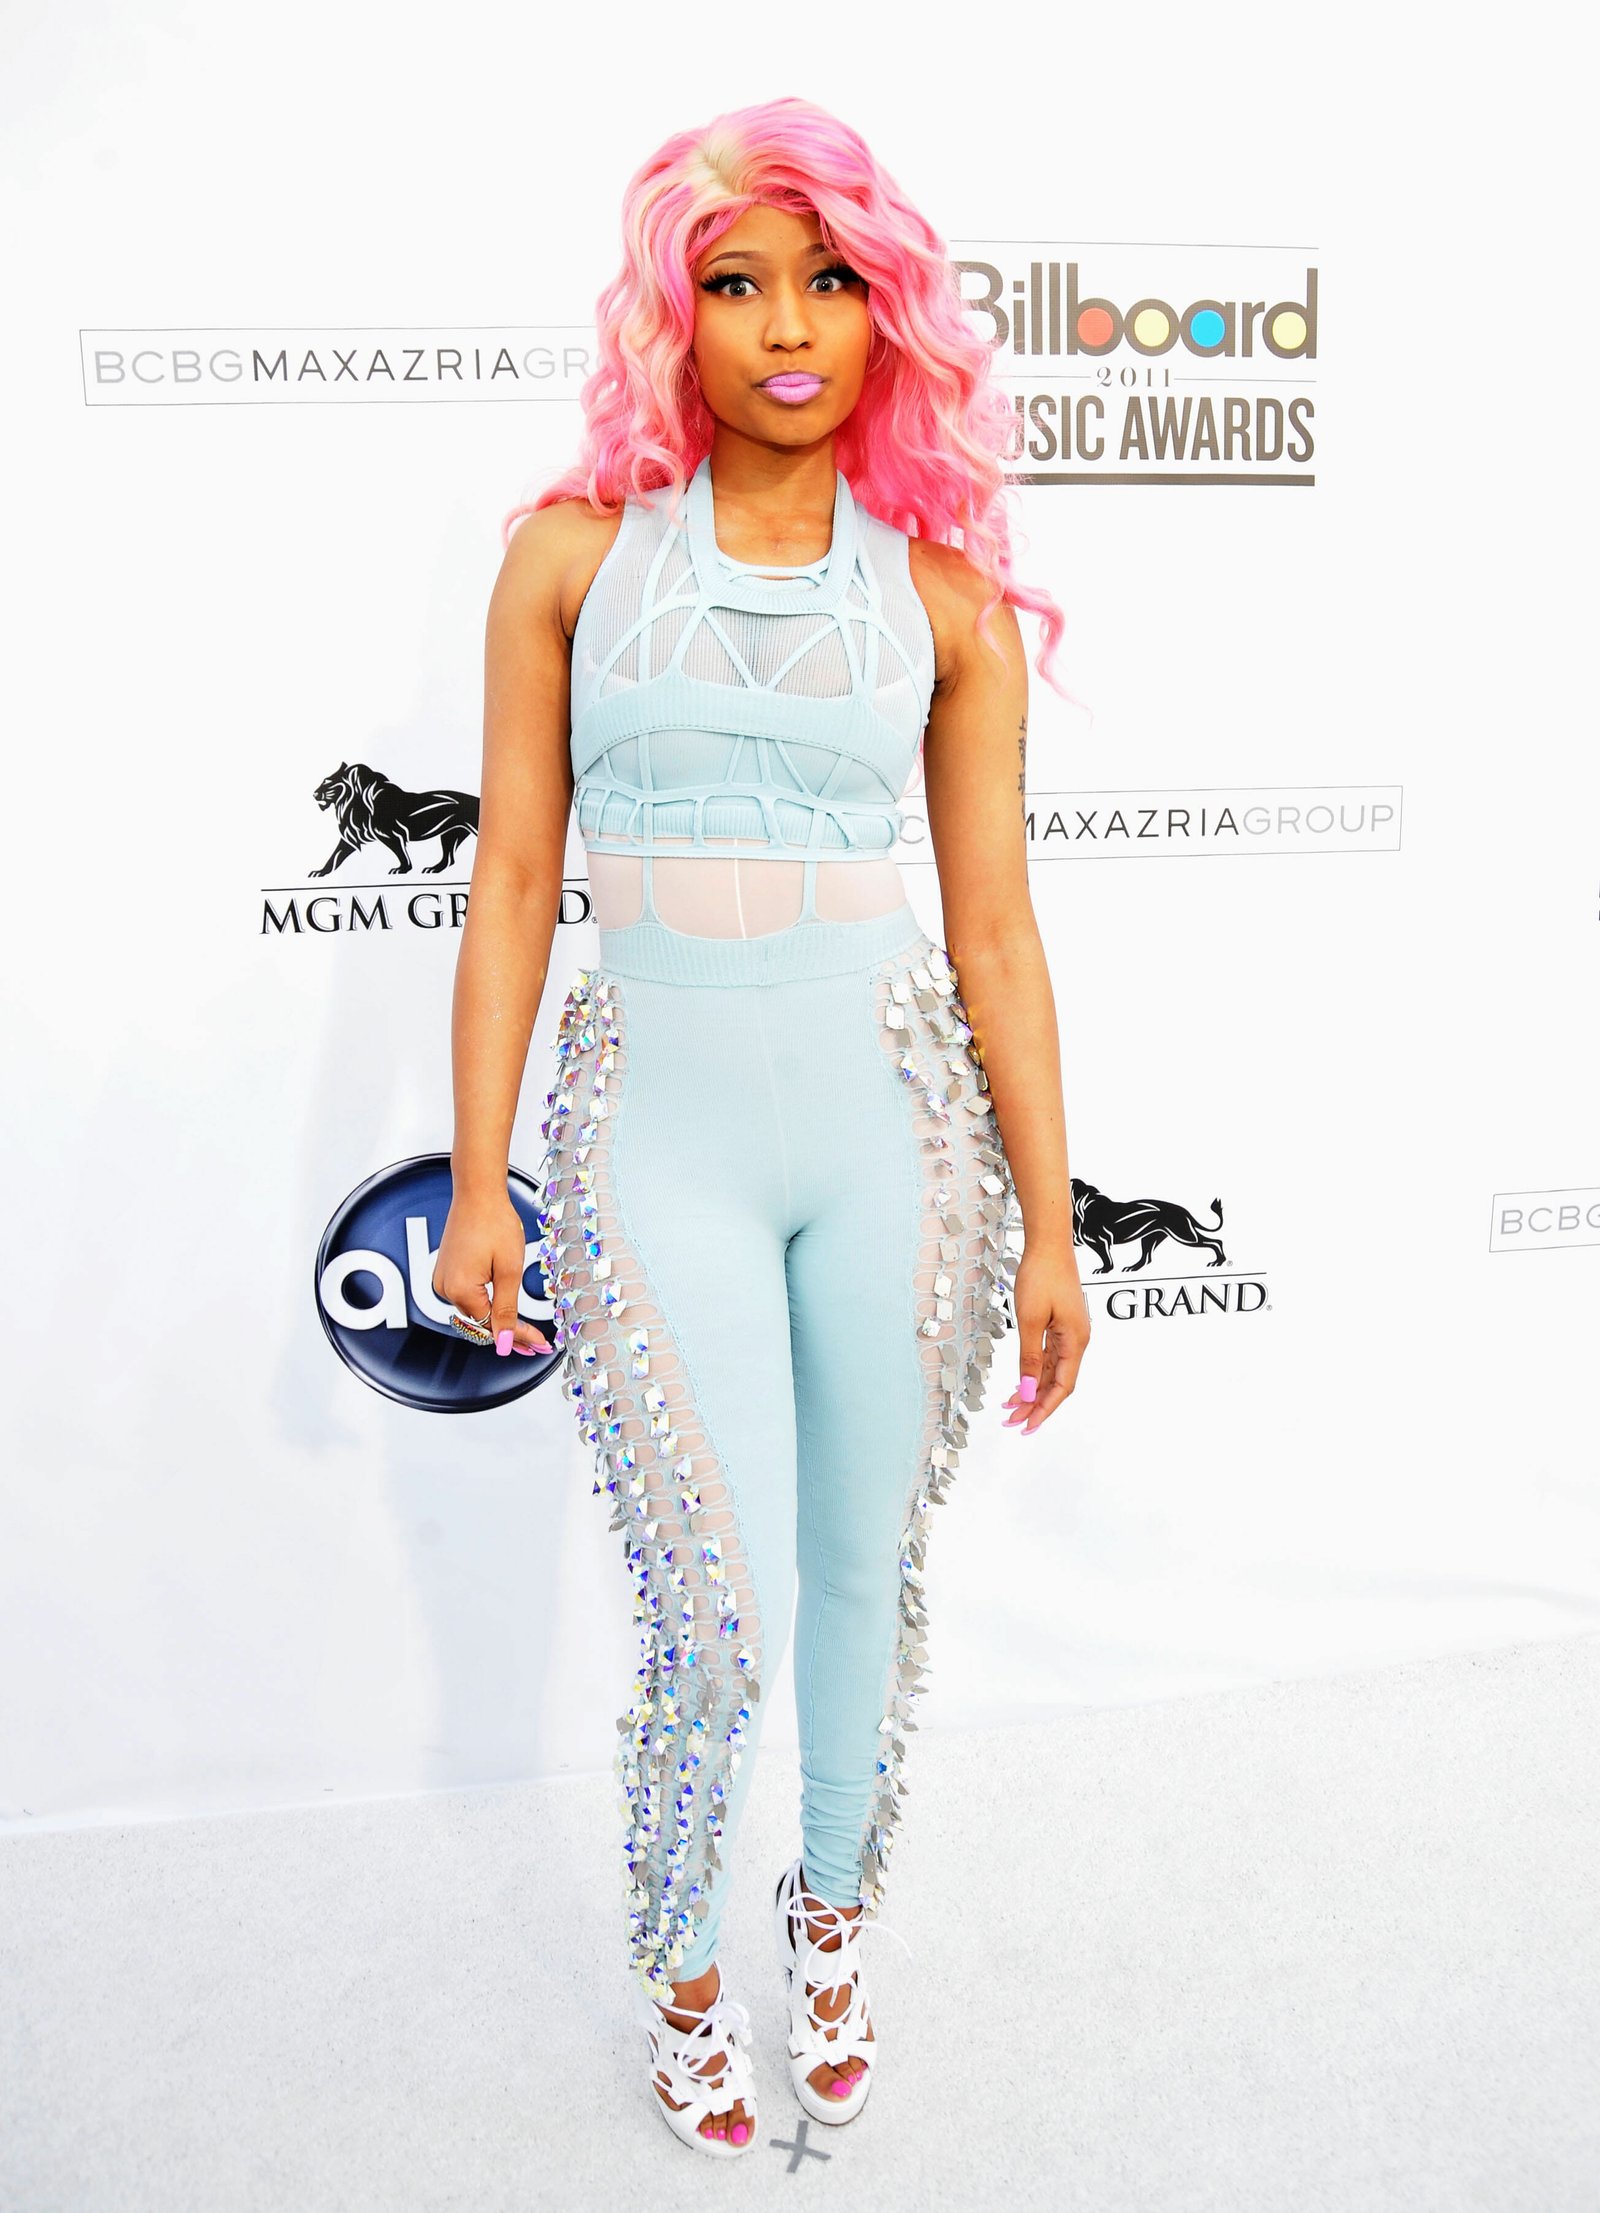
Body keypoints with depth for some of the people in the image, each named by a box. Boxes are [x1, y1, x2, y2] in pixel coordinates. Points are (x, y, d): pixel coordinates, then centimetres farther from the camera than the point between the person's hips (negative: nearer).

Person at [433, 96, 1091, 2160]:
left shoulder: (946, 591, 3)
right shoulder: (576, 551, 1)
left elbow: (994, 927, 3)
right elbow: (512, 881, 1)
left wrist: (1050, 1221, 3)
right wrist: (477, 1185, -2)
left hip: (895, 1117, 2)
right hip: (657, 1123, -1)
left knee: (868, 1576, 14)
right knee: (721, 1622, -1)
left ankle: (835, 1912, 45)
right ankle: (680, 1965, 33)